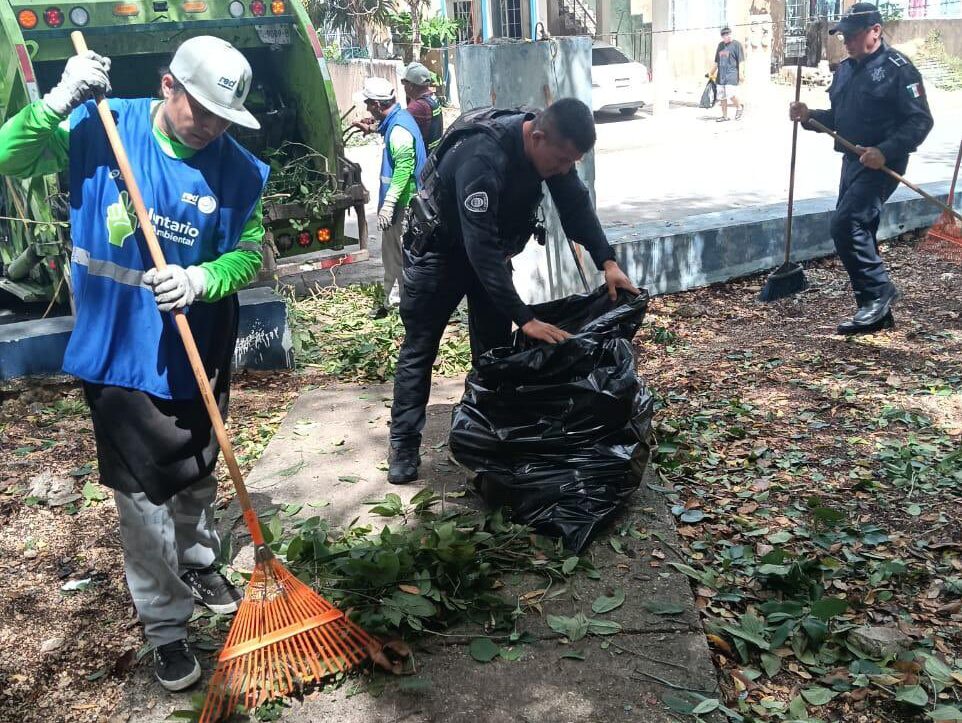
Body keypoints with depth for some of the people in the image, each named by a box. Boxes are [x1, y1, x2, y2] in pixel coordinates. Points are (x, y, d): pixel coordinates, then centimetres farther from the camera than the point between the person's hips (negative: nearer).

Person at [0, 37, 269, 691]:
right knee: (144, 498, 1)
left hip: (197, 355, 2)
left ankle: (200, 564, 50)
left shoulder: (238, 169, -8)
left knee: (198, 477, 22)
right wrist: (58, 102, -21)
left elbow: (249, 254, -4)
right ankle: (167, 627, 19)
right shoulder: (101, 127, -8)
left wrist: (201, 278, -25)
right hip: (118, 351, -2)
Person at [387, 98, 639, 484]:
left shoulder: (551, 146, -17)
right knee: (419, 348, 0)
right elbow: (481, 250, -43)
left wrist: (607, 262, -21)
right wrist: (525, 319, -44)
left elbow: (576, 203, -7)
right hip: (440, 248, -7)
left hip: (491, 249, 7)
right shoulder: (482, 159, -40)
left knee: (495, 347, 6)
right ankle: (403, 445, 9)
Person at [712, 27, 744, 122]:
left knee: (731, 94, -14)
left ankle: (739, 107, 13)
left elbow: (740, 60, -5)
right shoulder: (720, 45, 16)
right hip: (721, 75, 6)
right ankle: (724, 116, 15)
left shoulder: (736, 44, -2)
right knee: (722, 96, 6)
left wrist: (740, 73, -12)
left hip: (732, 74, -6)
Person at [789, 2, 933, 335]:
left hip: (881, 164, -9)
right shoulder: (845, 70, 13)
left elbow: (920, 120, -15)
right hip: (853, 159, 9)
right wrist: (809, 116, 2)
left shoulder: (897, 68, -11)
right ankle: (876, 312, 19)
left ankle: (879, 291, -3)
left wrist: (885, 151, -26)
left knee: (845, 224, -20)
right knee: (858, 232, 9)